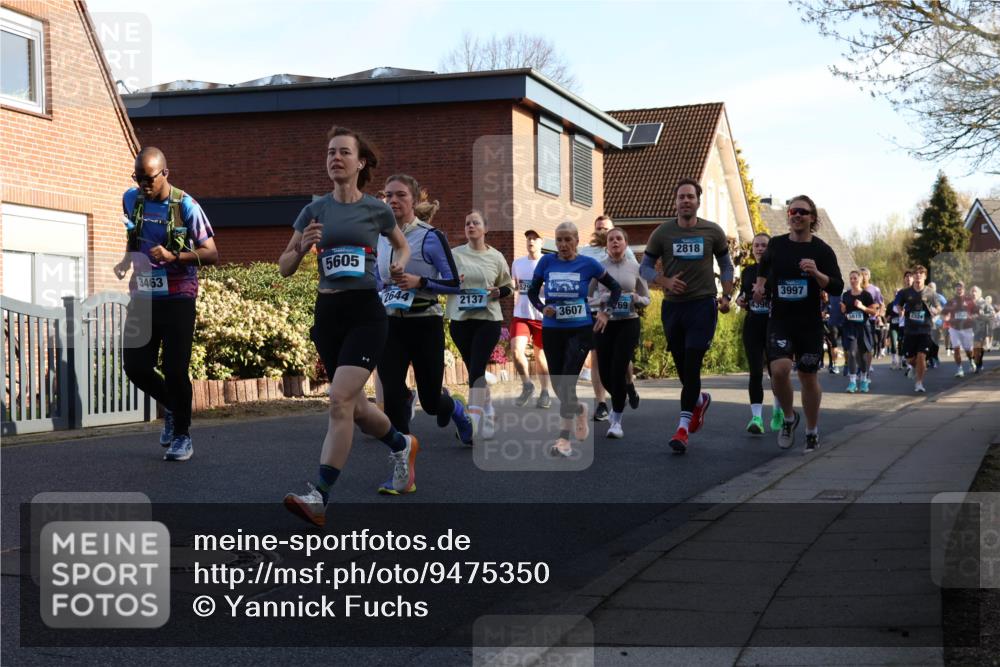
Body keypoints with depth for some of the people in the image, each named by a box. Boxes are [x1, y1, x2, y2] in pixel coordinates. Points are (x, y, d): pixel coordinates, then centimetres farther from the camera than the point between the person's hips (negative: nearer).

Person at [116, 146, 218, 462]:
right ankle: (172, 407, 31)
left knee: (175, 369, -6)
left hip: (177, 298, -5)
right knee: (135, 366, 2)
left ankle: (182, 435, 13)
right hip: (142, 296, 5)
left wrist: (174, 256, -25)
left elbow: (211, 254, -12)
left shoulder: (185, 206, -11)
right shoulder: (131, 199, 4)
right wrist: (126, 262, 6)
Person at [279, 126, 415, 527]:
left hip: (365, 313, -4)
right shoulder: (315, 210, 6)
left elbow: (402, 244, 21)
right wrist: (303, 246, -12)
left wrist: (399, 264, -2)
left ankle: (319, 498, -19)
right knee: (355, 406, 13)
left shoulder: (376, 209, 1)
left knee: (340, 400, -18)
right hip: (328, 313, 4)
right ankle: (402, 445, 43)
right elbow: (284, 268, 9)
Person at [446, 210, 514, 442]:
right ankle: (487, 411, 29)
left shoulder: (496, 257, 4)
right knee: (475, 370, 9)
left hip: (488, 319, -2)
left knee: (477, 369, -13)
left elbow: (509, 286, 14)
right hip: (460, 320, 2)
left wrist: (498, 293, -8)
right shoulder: (454, 255, 4)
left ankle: (472, 422, -18)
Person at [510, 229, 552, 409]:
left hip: (543, 316, -2)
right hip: (520, 315, 2)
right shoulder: (517, 263, 9)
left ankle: (545, 393, 24)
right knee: (517, 351, -15)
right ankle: (527, 386, 7)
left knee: (541, 355, 8)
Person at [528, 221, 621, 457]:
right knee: (557, 384, 9)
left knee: (567, 383, -15)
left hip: (580, 331, -3)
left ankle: (563, 440, -12)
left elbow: (615, 287, 9)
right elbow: (532, 291, 10)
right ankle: (579, 409, 42)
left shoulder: (588, 264, -3)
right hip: (552, 331, 3)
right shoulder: (547, 262, 0)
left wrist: (605, 313, 1)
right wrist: (542, 308, -8)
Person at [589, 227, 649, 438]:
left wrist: (636, 299, -13)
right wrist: (603, 299, -14)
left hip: (628, 323, -1)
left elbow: (646, 299, 9)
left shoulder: (635, 268, 3)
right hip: (604, 324, 2)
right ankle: (621, 397, 39)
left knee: (618, 371, -12)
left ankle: (616, 421, -2)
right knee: (605, 374, 4)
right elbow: (588, 298, 6)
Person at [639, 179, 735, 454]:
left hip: (703, 305, -2)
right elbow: (645, 267, 7)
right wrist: (665, 281, -12)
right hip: (672, 305, 3)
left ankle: (683, 427, -10)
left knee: (692, 365, -11)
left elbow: (726, 265, 14)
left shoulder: (713, 232, 2)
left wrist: (726, 297, 2)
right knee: (681, 365, 11)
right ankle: (700, 400, 41)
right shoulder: (662, 233, 2)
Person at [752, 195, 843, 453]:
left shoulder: (821, 250, -5)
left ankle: (812, 430, 27)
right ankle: (789, 417, 7)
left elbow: (837, 287, -9)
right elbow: (765, 264, 27)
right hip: (779, 321, 1)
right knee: (779, 370, -20)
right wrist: (760, 284, 15)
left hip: (810, 324, -1)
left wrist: (816, 273, -24)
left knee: (808, 377, 6)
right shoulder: (776, 244, 2)